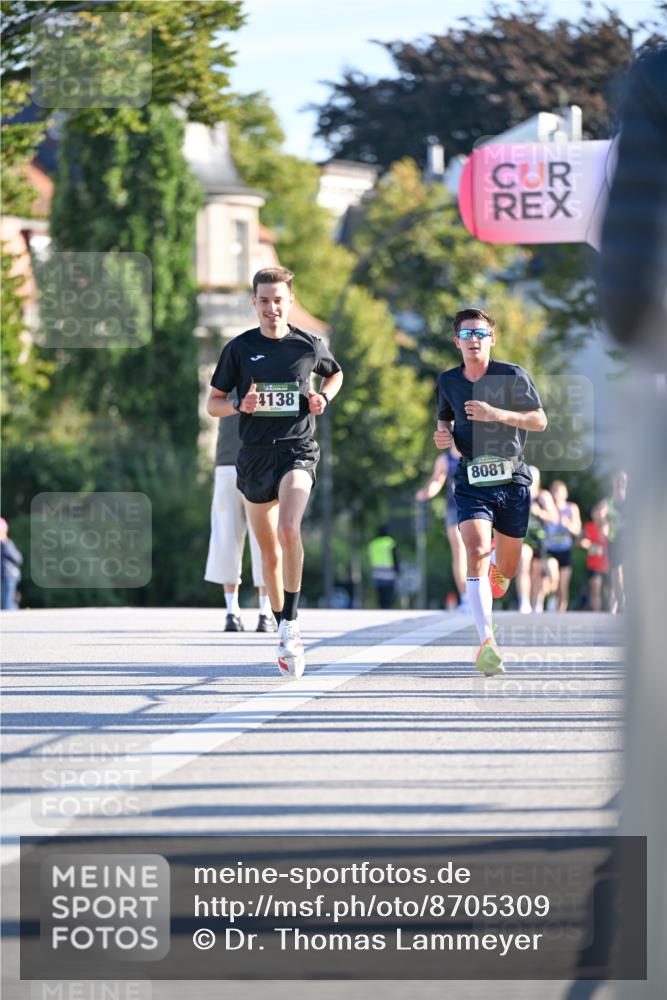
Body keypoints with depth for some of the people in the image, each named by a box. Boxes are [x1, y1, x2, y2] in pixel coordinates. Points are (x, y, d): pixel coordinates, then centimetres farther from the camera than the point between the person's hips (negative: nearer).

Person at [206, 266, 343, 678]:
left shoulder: (310, 346, 3)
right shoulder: (239, 348, 2)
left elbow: (335, 374, 24)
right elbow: (214, 403, 8)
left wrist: (323, 398, 3)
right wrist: (240, 405, -13)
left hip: (297, 451, -2)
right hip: (255, 455, 2)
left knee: (289, 529, -28)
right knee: (270, 552, 9)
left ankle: (291, 621, -21)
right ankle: (285, 637, 23)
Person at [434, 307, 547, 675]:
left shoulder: (513, 376, -4)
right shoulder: (447, 382, 6)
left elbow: (539, 420, -8)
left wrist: (496, 414, -21)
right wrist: (444, 435, 0)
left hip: (512, 479, 0)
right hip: (472, 482, 0)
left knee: (506, 569, 9)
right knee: (476, 553, -22)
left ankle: (496, 566, 50)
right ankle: (487, 644, -29)